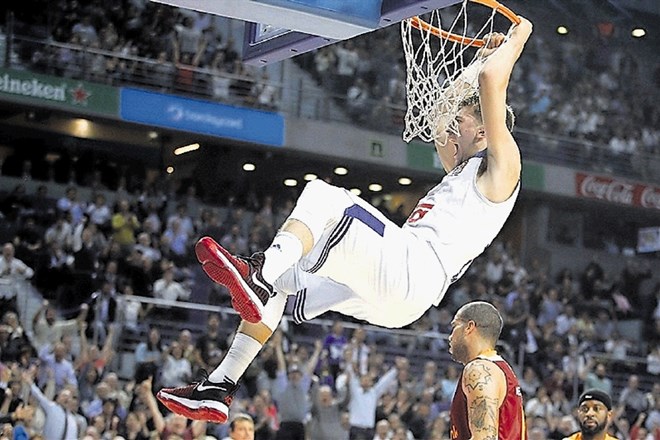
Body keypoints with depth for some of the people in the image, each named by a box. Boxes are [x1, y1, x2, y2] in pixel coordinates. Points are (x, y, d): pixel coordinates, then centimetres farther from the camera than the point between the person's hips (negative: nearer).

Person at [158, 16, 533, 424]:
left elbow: (492, 81, -8)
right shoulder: (464, 171, 32)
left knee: (322, 194, -21)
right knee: (277, 282, 13)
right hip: (389, 296, 10)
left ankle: (259, 273, -43)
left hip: (414, 270, -10)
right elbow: (441, 116, 46)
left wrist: (517, 40, 9)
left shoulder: (501, 163, 4)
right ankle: (218, 389, 4)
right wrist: (483, 57, 48)